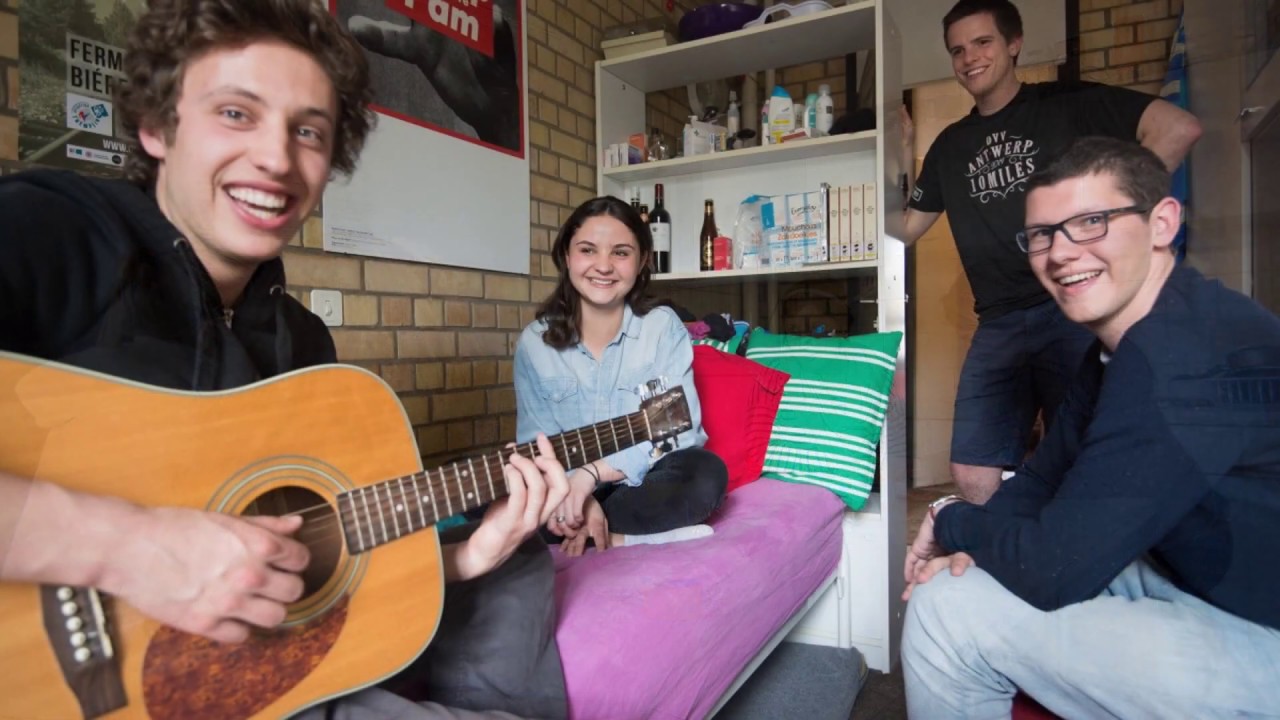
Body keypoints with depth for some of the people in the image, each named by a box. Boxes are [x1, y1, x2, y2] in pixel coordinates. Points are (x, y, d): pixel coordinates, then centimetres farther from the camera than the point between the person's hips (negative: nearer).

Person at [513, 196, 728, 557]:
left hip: (646, 478, -1)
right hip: (571, 483, 2)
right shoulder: (535, 342, -3)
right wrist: (574, 492, -27)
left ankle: (576, 531, -19)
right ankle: (627, 536, -22)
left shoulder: (664, 327, -7)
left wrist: (593, 473, -27)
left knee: (706, 475, -33)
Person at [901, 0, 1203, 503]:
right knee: (973, 475, 0)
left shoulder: (1068, 104, 6)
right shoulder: (950, 146, 18)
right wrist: (902, 154, 10)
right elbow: (904, 229, 17)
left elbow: (1179, 127, -5)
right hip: (998, 325, 4)